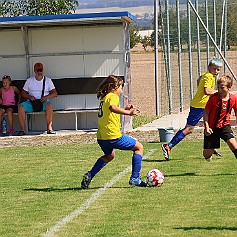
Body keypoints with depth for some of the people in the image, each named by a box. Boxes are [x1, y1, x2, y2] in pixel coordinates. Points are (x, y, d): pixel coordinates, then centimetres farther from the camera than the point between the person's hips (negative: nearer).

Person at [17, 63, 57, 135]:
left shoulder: (48, 80, 11)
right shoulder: (29, 80, 14)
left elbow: (55, 93, 4)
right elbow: (23, 93, 12)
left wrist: (46, 97, -15)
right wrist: (29, 97, -9)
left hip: (43, 102, -1)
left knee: (49, 105, -37)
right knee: (21, 106, -29)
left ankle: (49, 128, -35)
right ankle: (22, 129, -27)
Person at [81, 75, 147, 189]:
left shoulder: (104, 98, 19)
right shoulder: (113, 96, -8)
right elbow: (112, 108, -31)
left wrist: (124, 109, 26)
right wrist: (128, 112, -35)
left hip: (101, 138, 9)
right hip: (113, 136, -9)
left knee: (109, 155, 36)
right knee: (139, 147, 6)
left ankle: (89, 175, 21)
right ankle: (135, 178, 0)